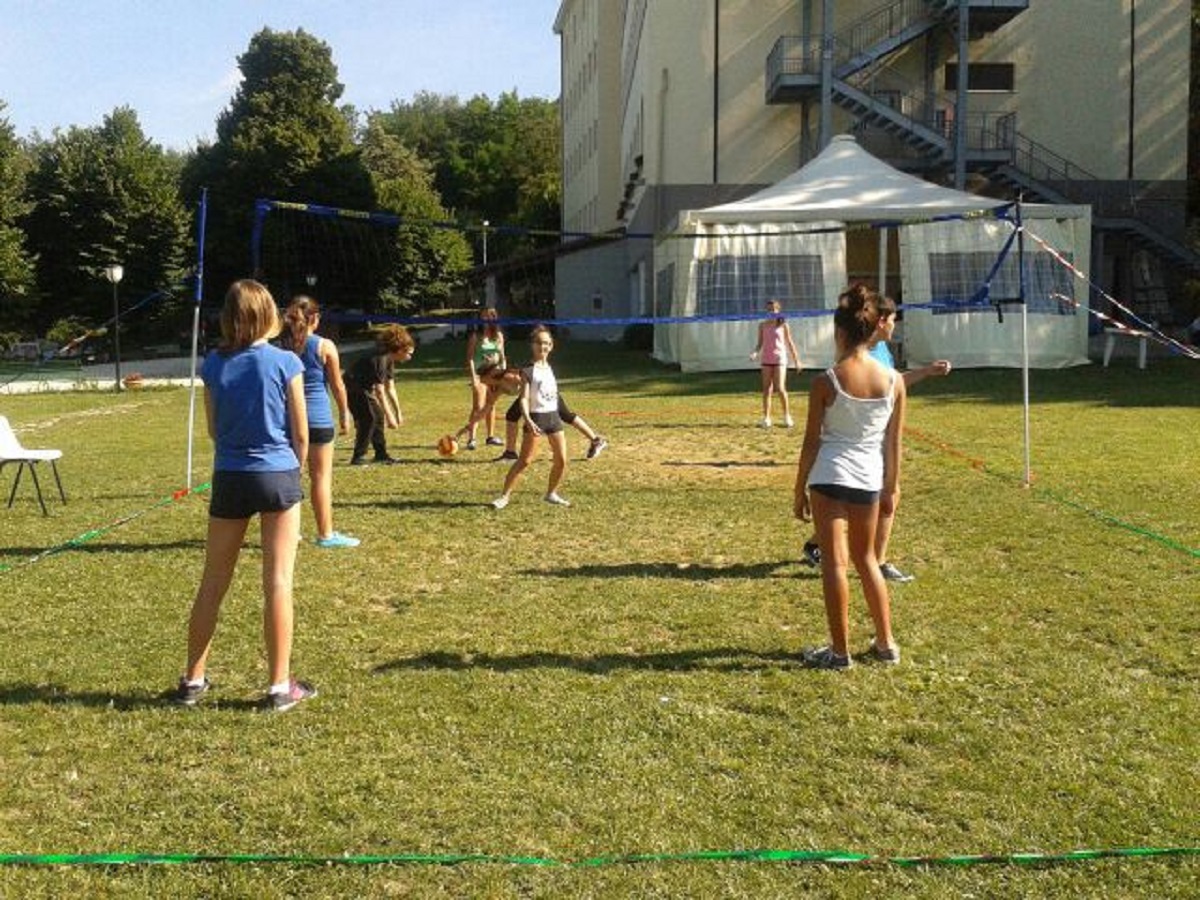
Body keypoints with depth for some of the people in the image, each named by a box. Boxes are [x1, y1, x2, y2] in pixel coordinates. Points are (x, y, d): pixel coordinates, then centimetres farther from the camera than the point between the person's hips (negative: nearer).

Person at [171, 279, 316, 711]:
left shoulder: (214, 364, 0)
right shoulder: (285, 362, -8)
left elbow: (214, 429, 9)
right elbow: (300, 435, -3)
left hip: (229, 478, 3)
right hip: (278, 476, -3)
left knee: (213, 582, 12)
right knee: (278, 581, 3)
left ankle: (193, 680, 22)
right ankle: (280, 685, 8)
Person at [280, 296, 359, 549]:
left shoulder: (281, 346, 3)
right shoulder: (325, 347, -7)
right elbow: (337, 385, -2)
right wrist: (344, 413, 12)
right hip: (318, 418, -4)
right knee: (321, 476, 2)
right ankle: (326, 534, 6)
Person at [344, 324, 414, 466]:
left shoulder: (389, 359, 2)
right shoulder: (380, 360, -28)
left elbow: (390, 389, 9)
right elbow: (380, 392, -30)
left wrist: (398, 412, 9)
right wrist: (389, 416, -29)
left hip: (364, 388, 10)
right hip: (353, 389, -10)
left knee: (378, 416, 9)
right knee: (368, 418, -14)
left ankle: (381, 454, 16)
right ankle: (358, 457, -8)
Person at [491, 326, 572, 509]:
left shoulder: (550, 368, 12)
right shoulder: (528, 370, -8)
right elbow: (524, 398, -16)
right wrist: (527, 420, -28)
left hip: (553, 415, 6)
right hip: (536, 417, -6)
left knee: (561, 460, 4)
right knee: (524, 460, -8)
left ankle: (551, 493, 21)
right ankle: (504, 496, -1)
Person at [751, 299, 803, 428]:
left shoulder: (783, 325, 1)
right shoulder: (762, 326, 7)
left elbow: (790, 343, 6)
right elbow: (760, 343, 10)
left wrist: (796, 360, 6)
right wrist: (755, 353, -10)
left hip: (780, 359, -3)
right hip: (766, 360, 3)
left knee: (780, 388, -10)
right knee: (766, 389, 2)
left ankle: (787, 416, 5)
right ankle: (766, 419, 7)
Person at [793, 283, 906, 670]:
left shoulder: (826, 381, -11)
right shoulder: (894, 381, -2)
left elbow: (811, 441, -6)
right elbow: (893, 442, 5)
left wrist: (800, 490, 2)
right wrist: (892, 486, 16)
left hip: (830, 476, -4)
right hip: (870, 479, 4)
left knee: (834, 561, 3)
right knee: (865, 558, 20)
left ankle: (839, 651, 8)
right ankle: (885, 643, 27)